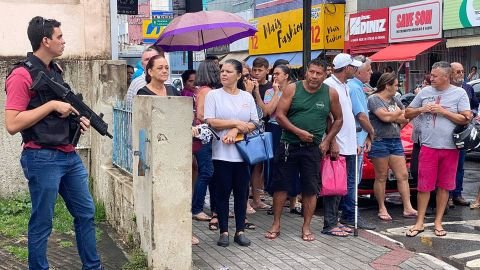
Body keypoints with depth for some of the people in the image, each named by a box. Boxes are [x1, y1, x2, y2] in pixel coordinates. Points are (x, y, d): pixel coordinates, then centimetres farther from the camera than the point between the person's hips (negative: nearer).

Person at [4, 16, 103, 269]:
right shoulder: (22, 75, -14)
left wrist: (77, 117, 6)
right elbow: (12, 125, -20)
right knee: (42, 222, 3)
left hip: (69, 155, 9)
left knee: (86, 213, 15)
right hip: (42, 159, -9)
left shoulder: (55, 70, 13)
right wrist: (52, 105, -19)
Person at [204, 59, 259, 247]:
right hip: (221, 152, -2)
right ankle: (224, 231, 13)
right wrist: (236, 123, -11)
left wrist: (235, 131, -13)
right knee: (223, 192, 3)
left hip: (243, 152, 3)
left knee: (241, 192, 7)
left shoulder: (247, 97, 9)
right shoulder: (213, 95, 1)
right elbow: (210, 122, -9)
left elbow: (254, 124, 4)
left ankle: (240, 231, 17)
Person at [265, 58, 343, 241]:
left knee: (310, 189, 4)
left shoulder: (331, 93, 1)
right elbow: (280, 115, -6)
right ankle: (276, 224, 16)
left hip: (313, 148, 1)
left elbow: (338, 119, 12)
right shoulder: (292, 89, -3)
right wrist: (298, 132, -15)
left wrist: (327, 140, 2)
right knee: (280, 185, 4)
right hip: (288, 145, 0)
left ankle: (306, 227, 17)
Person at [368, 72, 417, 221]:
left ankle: (408, 208, 6)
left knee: (403, 175, 3)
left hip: (396, 141, 7)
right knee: (381, 177, 1)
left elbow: (406, 118, 12)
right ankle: (382, 209, 10)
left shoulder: (395, 100, 17)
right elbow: (385, 116, -18)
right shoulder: (374, 99, -6)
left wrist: (392, 117, -4)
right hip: (380, 142, -7)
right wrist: (399, 113, -1)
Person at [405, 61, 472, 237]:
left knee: (444, 186, 8)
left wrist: (443, 111, -13)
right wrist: (422, 109, -6)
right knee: (424, 186, 2)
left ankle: (438, 222, 19)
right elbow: (407, 113, 13)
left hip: (450, 148, -1)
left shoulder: (459, 93, 0)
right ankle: (419, 223, 10)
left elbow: (466, 119, -7)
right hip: (428, 147, 1)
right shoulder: (425, 92, 6)